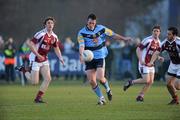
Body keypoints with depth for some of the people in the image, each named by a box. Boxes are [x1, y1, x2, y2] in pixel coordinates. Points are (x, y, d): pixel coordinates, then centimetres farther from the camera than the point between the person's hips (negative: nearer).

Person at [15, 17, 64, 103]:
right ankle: (24, 70, 20)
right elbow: (30, 44, -21)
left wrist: (60, 58, 0)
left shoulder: (54, 37, 3)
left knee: (48, 79, -6)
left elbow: (56, 49, 16)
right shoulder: (41, 34, -19)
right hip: (35, 59, -7)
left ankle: (38, 98, 4)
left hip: (44, 60, 7)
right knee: (35, 82, -6)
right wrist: (38, 55, -25)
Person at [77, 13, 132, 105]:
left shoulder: (101, 29, -1)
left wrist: (124, 39, 13)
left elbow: (113, 35, 10)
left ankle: (108, 89, 16)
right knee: (91, 81, -6)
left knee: (100, 78, -17)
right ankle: (101, 98, 10)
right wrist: (81, 55, -34)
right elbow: (81, 45, -17)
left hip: (100, 57, -1)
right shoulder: (82, 33, -6)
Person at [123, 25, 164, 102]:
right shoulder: (148, 40, -15)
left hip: (151, 64, 8)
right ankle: (130, 83, 6)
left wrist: (159, 58, 2)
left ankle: (140, 96, 12)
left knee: (150, 82, 1)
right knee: (146, 81, -14)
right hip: (144, 64, -8)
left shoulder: (158, 42, 9)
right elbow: (138, 49, -14)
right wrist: (141, 60, -24)